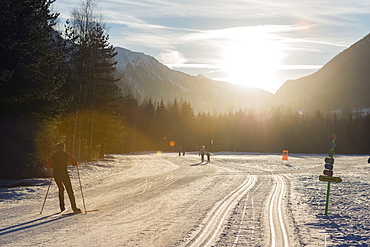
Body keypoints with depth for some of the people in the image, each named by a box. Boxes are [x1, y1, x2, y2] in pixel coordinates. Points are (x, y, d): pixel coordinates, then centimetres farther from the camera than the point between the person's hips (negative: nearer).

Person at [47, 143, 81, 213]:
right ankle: (74, 208, -4)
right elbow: (75, 163, 1)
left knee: (61, 188, 25)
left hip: (56, 175, 4)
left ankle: (62, 206, 18)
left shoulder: (54, 156, 11)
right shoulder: (67, 154, 1)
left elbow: (48, 166, 15)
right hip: (64, 174, -4)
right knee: (69, 191, 2)